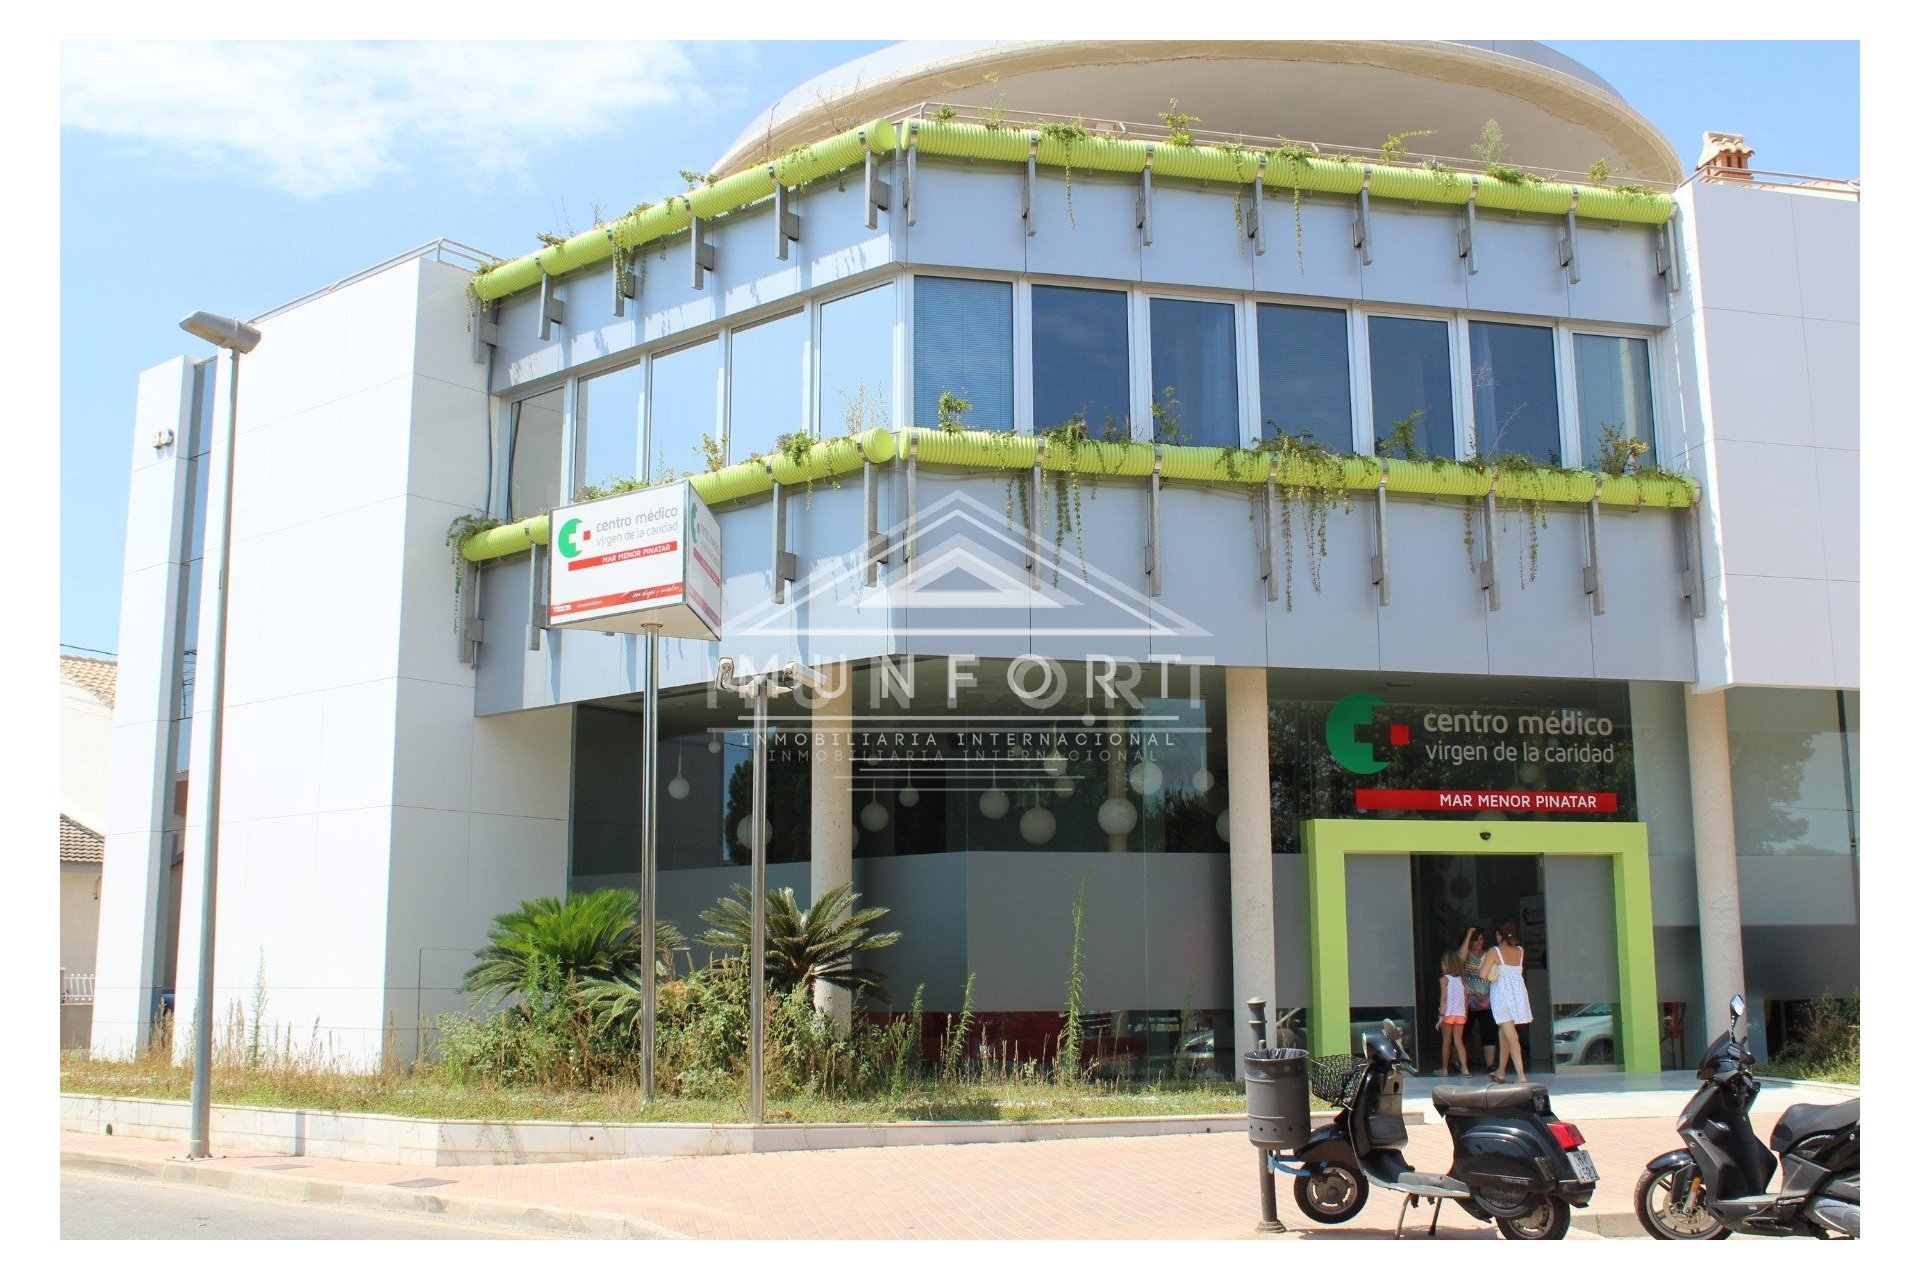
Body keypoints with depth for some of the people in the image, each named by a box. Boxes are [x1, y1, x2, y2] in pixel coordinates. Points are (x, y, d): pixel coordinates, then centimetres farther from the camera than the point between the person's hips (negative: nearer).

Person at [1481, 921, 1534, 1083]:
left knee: (1511, 1036, -9)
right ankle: (1501, 1072, 30)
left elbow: (1482, 974, -15)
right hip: (1518, 992, 6)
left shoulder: (1495, 951, -11)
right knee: (1504, 1033, 20)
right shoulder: (1520, 951, 3)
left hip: (1501, 993, -6)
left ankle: (1521, 1076, -18)